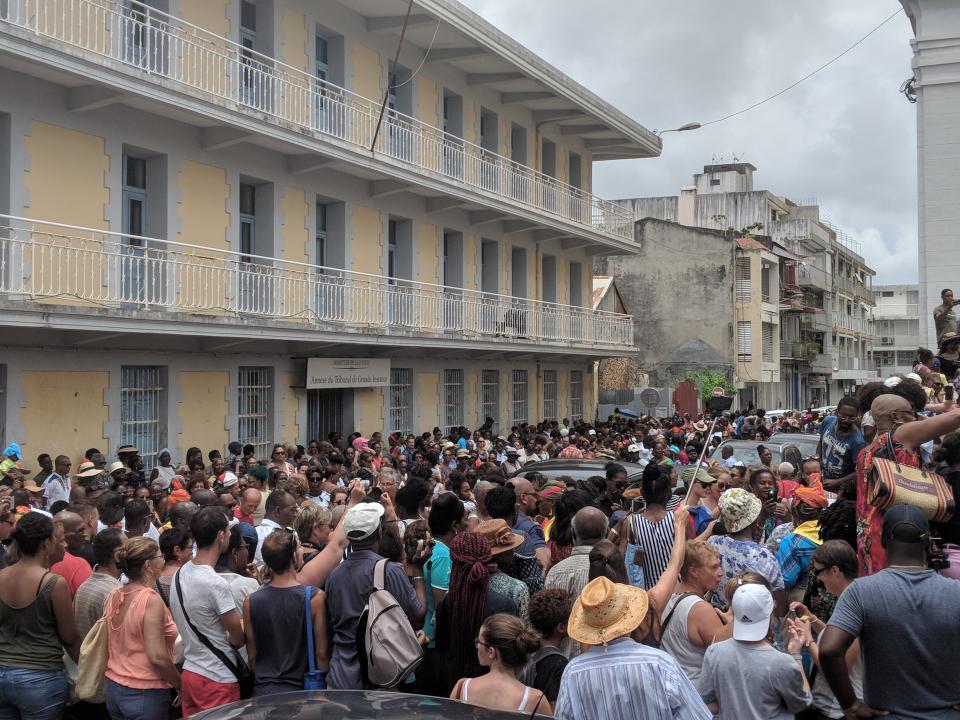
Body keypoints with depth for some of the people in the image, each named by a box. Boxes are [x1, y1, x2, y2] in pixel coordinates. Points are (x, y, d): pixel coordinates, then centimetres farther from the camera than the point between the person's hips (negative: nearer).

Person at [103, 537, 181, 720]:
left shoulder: (113, 597, 3)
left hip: (114, 688, 8)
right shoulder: (151, 600, -19)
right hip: (145, 695, -7)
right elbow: (157, 657, -22)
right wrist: (181, 685, -10)